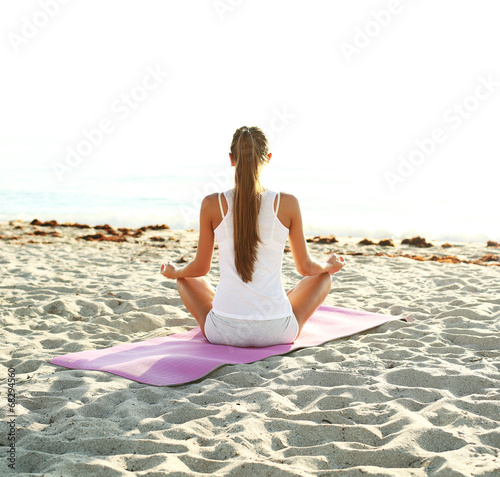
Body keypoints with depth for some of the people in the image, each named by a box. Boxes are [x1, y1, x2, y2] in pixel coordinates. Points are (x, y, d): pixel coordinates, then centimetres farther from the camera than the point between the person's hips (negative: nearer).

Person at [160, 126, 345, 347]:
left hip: (223, 332, 1)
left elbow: (200, 268, 5)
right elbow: (305, 267, 5)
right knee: (322, 275, 27)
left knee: (186, 278, 31)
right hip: (276, 333, 0)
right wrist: (330, 265, 28)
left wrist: (173, 272, 29)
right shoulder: (288, 203, -6)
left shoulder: (212, 204, -6)